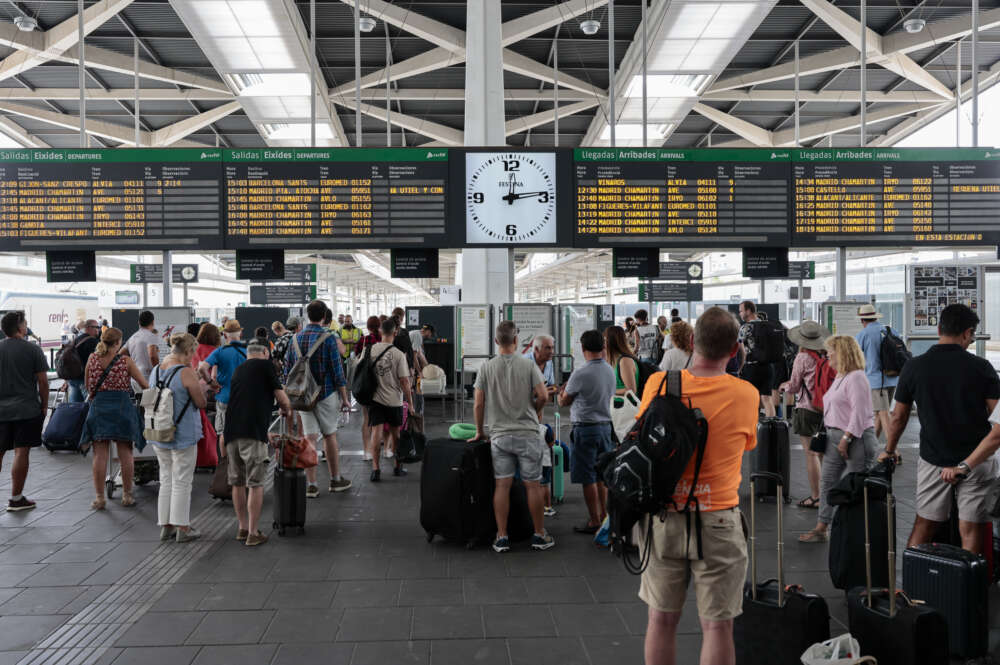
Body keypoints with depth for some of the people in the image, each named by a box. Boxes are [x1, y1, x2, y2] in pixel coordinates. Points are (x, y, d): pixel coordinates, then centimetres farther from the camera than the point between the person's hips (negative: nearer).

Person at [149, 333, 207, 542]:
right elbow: (201, 403, -13)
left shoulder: (156, 370, 5)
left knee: (166, 481, 15)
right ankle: (182, 528, 9)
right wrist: (198, 385, 4)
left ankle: (166, 526, 21)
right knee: (181, 482, 2)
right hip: (183, 435, -7)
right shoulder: (187, 373, -17)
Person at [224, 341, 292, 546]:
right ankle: (253, 533, 0)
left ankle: (242, 528, 24)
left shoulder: (238, 370, 22)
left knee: (237, 482, 14)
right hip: (253, 431, -7)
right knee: (255, 483, -1)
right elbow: (280, 396, -1)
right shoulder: (265, 365, 3)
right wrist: (287, 410, 21)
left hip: (231, 430, 7)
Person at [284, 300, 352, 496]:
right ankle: (335, 480, 21)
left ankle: (311, 485, 5)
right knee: (329, 436, 9)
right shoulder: (328, 338, -10)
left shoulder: (296, 339, 5)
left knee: (310, 437, 5)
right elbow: (337, 371, -11)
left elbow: (288, 370, 9)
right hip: (326, 393, -4)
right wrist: (345, 398, -5)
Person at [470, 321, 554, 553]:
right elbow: (543, 396, -8)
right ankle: (539, 535, 16)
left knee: (502, 485, 4)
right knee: (532, 485, 7)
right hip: (527, 433, -1)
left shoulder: (486, 367, 1)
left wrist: (479, 431, 13)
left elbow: (479, 404, 1)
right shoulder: (528, 365, -3)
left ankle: (502, 537, 8)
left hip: (499, 435, 1)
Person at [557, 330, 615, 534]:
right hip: (606, 425, 7)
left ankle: (595, 522, 8)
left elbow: (563, 402, -5)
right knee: (602, 475, 17)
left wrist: (560, 393, 17)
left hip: (585, 428, -7)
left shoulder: (580, 374, -18)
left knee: (588, 478, 2)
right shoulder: (610, 371, 3)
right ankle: (603, 515, 25)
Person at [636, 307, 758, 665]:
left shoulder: (658, 384, -5)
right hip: (717, 522, -1)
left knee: (661, 619, 14)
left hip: (662, 519, 2)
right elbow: (747, 444, 9)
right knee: (717, 625, 9)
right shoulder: (746, 395, -8)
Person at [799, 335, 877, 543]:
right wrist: (831, 433, 17)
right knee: (827, 481, 10)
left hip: (856, 438, -10)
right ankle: (821, 528, 17)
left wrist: (846, 438, -22)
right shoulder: (840, 377, 15)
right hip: (835, 435, 10)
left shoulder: (856, 378, -15)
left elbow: (859, 413, -21)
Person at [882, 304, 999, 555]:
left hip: (933, 459, 2)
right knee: (970, 529, 5)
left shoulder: (914, 367, -3)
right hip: (976, 459, -1)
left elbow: (898, 417, 5)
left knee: (923, 525, 11)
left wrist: (889, 450, 19)